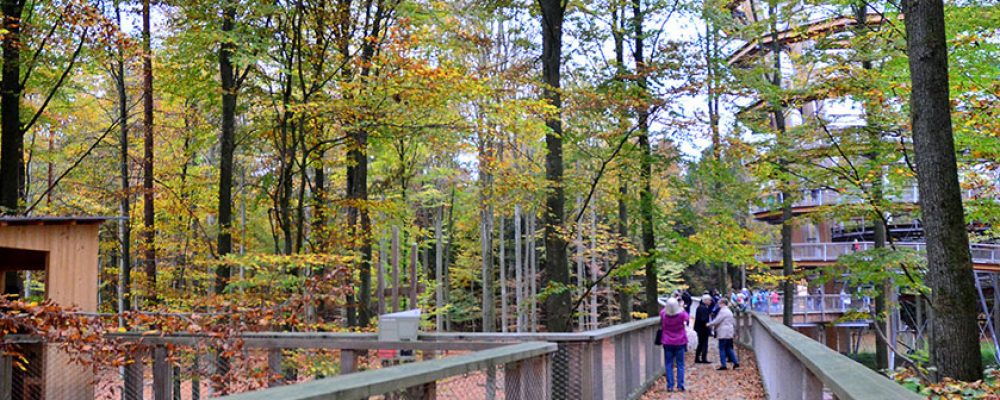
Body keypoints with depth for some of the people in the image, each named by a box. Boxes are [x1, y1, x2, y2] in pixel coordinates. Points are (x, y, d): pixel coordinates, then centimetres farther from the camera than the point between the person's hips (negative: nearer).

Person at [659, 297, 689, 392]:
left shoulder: (664, 314, -12)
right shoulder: (681, 314, -15)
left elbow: (662, 310, 14)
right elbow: (687, 317, 11)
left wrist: (669, 305, 18)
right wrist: (681, 307, 20)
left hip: (667, 343, 1)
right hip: (680, 342, -1)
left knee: (669, 364, 7)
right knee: (680, 364, 7)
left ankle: (670, 386, 3)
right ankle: (680, 385, 4)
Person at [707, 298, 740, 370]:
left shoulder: (723, 311, -13)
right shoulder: (729, 311, 18)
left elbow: (717, 321, -16)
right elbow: (734, 322, 23)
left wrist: (709, 324, -3)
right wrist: (734, 332, 28)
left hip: (723, 334, -9)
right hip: (730, 334, 9)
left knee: (722, 349, -4)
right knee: (729, 348, 14)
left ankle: (723, 365, -4)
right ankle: (736, 363, 9)